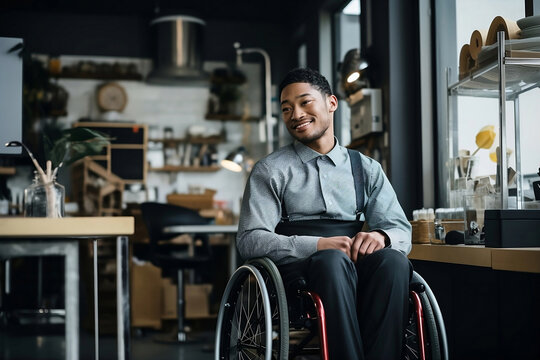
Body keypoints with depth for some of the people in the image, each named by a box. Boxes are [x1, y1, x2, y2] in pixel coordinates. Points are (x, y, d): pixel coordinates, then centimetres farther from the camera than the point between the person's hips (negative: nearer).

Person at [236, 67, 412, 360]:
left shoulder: (366, 169, 17)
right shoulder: (270, 170, 8)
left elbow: (401, 231, 12)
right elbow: (249, 240, -4)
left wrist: (380, 236, -15)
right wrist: (317, 245, -18)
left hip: (358, 267, 3)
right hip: (295, 268, -3)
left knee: (393, 259, -30)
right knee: (333, 260, -36)